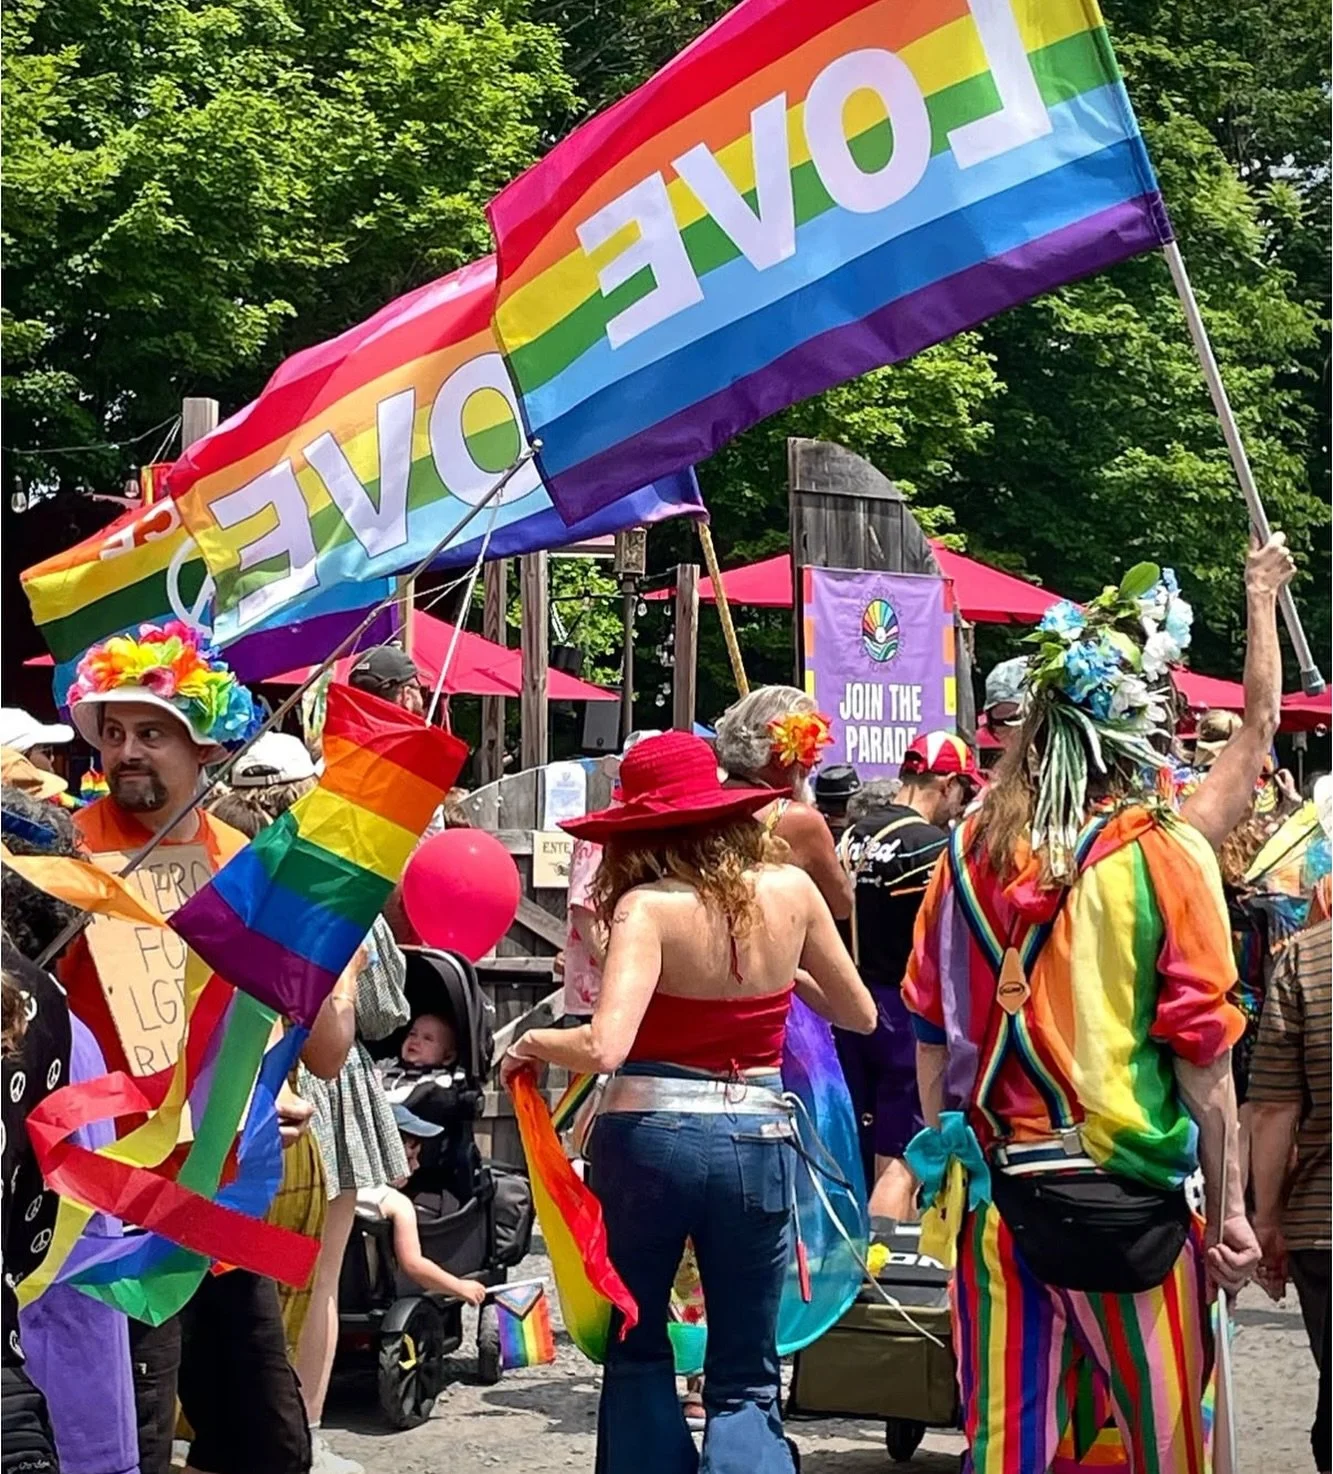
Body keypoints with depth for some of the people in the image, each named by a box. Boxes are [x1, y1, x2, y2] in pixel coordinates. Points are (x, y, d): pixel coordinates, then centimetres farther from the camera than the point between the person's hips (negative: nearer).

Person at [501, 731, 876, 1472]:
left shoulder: (649, 907, -13)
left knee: (636, 1350, 20)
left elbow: (605, 1049, -24)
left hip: (649, 1136, -2)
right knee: (746, 1380, 12)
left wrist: (537, 1041, -5)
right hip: (759, 1141, 2)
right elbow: (861, 1014, 11)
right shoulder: (791, 890, -1)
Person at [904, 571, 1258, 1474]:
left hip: (993, 1187, 4)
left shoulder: (970, 851, 2)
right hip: (1123, 1194, -4)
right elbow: (1201, 1052, -9)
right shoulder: (1167, 855, -9)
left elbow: (932, 1025, 8)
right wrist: (1230, 1211, -2)